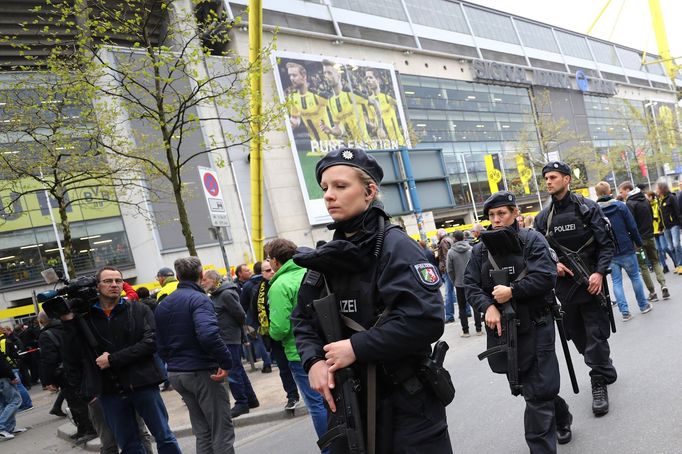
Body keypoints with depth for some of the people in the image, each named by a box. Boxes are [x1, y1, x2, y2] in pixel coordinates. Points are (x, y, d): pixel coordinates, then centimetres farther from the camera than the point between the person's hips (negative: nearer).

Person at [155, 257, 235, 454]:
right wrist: (226, 362, -22)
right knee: (222, 432, 2)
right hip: (202, 372, -8)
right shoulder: (198, 299, -14)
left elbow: (161, 345, 13)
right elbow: (208, 334, -30)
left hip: (176, 374, 8)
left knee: (203, 433, 16)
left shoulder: (163, 305, 11)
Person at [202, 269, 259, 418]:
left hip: (229, 339, -9)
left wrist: (237, 328, 0)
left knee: (233, 372, -4)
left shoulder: (226, 294, -17)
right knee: (238, 369, 15)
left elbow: (241, 315, -16)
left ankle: (241, 403, 5)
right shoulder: (215, 295, 11)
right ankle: (251, 399, 25)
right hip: (225, 338, 9)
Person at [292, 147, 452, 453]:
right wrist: (313, 360, -8)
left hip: (405, 403, -6)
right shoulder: (327, 256, 6)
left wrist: (357, 347, -21)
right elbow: (304, 319, 11)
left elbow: (426, 319, -25)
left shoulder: (394, 245, -14)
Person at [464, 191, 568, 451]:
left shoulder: (532, 241, -4)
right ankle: (561, 417, 44)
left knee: (537, 393, -3)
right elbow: (470, 285, 2)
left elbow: (546, 277, -14)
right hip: (501, 329, 5)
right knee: (522, 386, 17)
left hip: (534, 327, -5)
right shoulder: (480, 249, 7)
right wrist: (488, 306, -16)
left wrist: (512, 291, -20)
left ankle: (541, 448, 9)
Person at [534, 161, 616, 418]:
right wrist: (552, 264, -9)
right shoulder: (543, 218, 6)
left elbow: (606, 244, -6)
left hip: (590, 282, -4)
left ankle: (599, 383, 12)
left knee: (595, 335, -2)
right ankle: (605, 371, 35)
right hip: (564, 286, 4)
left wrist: (599, 273, -17)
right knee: (578, 336, 13)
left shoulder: (587, 208, -4)